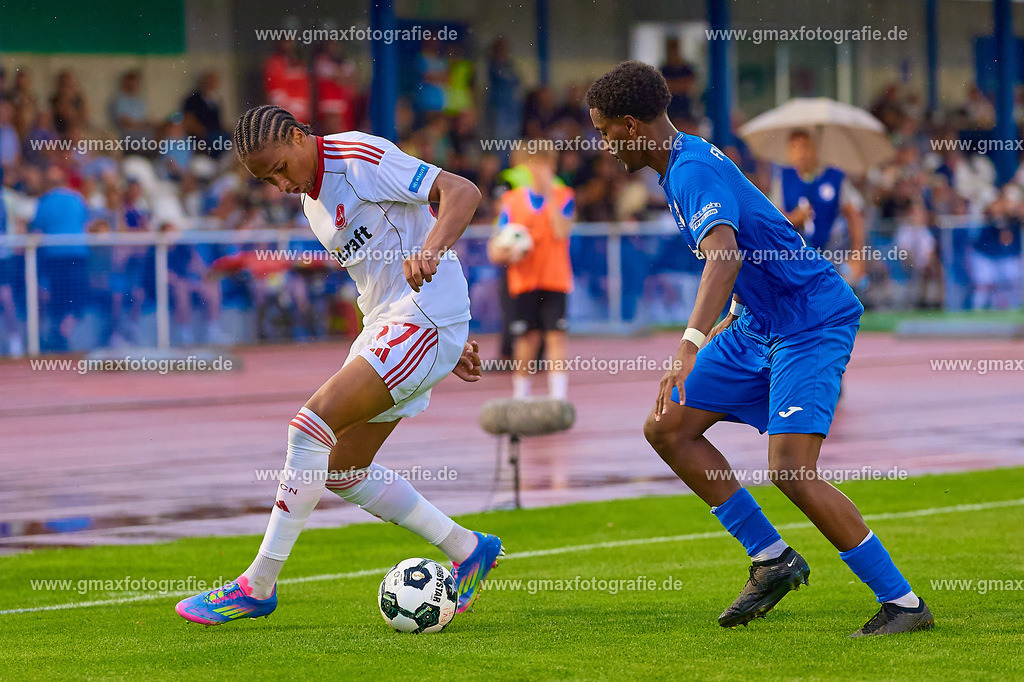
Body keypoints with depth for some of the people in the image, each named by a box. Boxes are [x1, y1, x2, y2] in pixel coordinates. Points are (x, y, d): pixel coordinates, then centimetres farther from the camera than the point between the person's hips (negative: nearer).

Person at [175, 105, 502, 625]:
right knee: (342, 470, 9)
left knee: (312, 422, -19)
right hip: (383, 326, 10)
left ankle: (259, 584, -14)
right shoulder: (312, 199, 16)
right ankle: (468, 552, 19)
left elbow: (462, 192, -22)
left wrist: (431, 251, -40)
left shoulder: (361, 158, -13)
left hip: (424, 319, -10)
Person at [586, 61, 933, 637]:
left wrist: (692, 348, -51)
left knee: (791, 470, -22)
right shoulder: (687, 159, 10)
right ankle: (772, 559, 11)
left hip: (813, 323, -10)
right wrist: (721, 331, 32)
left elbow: (724, 258, -40)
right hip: (758, 323, 10)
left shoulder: (694, 171, -22)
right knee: (668, 429, 6)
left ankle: (904, 603, -13)